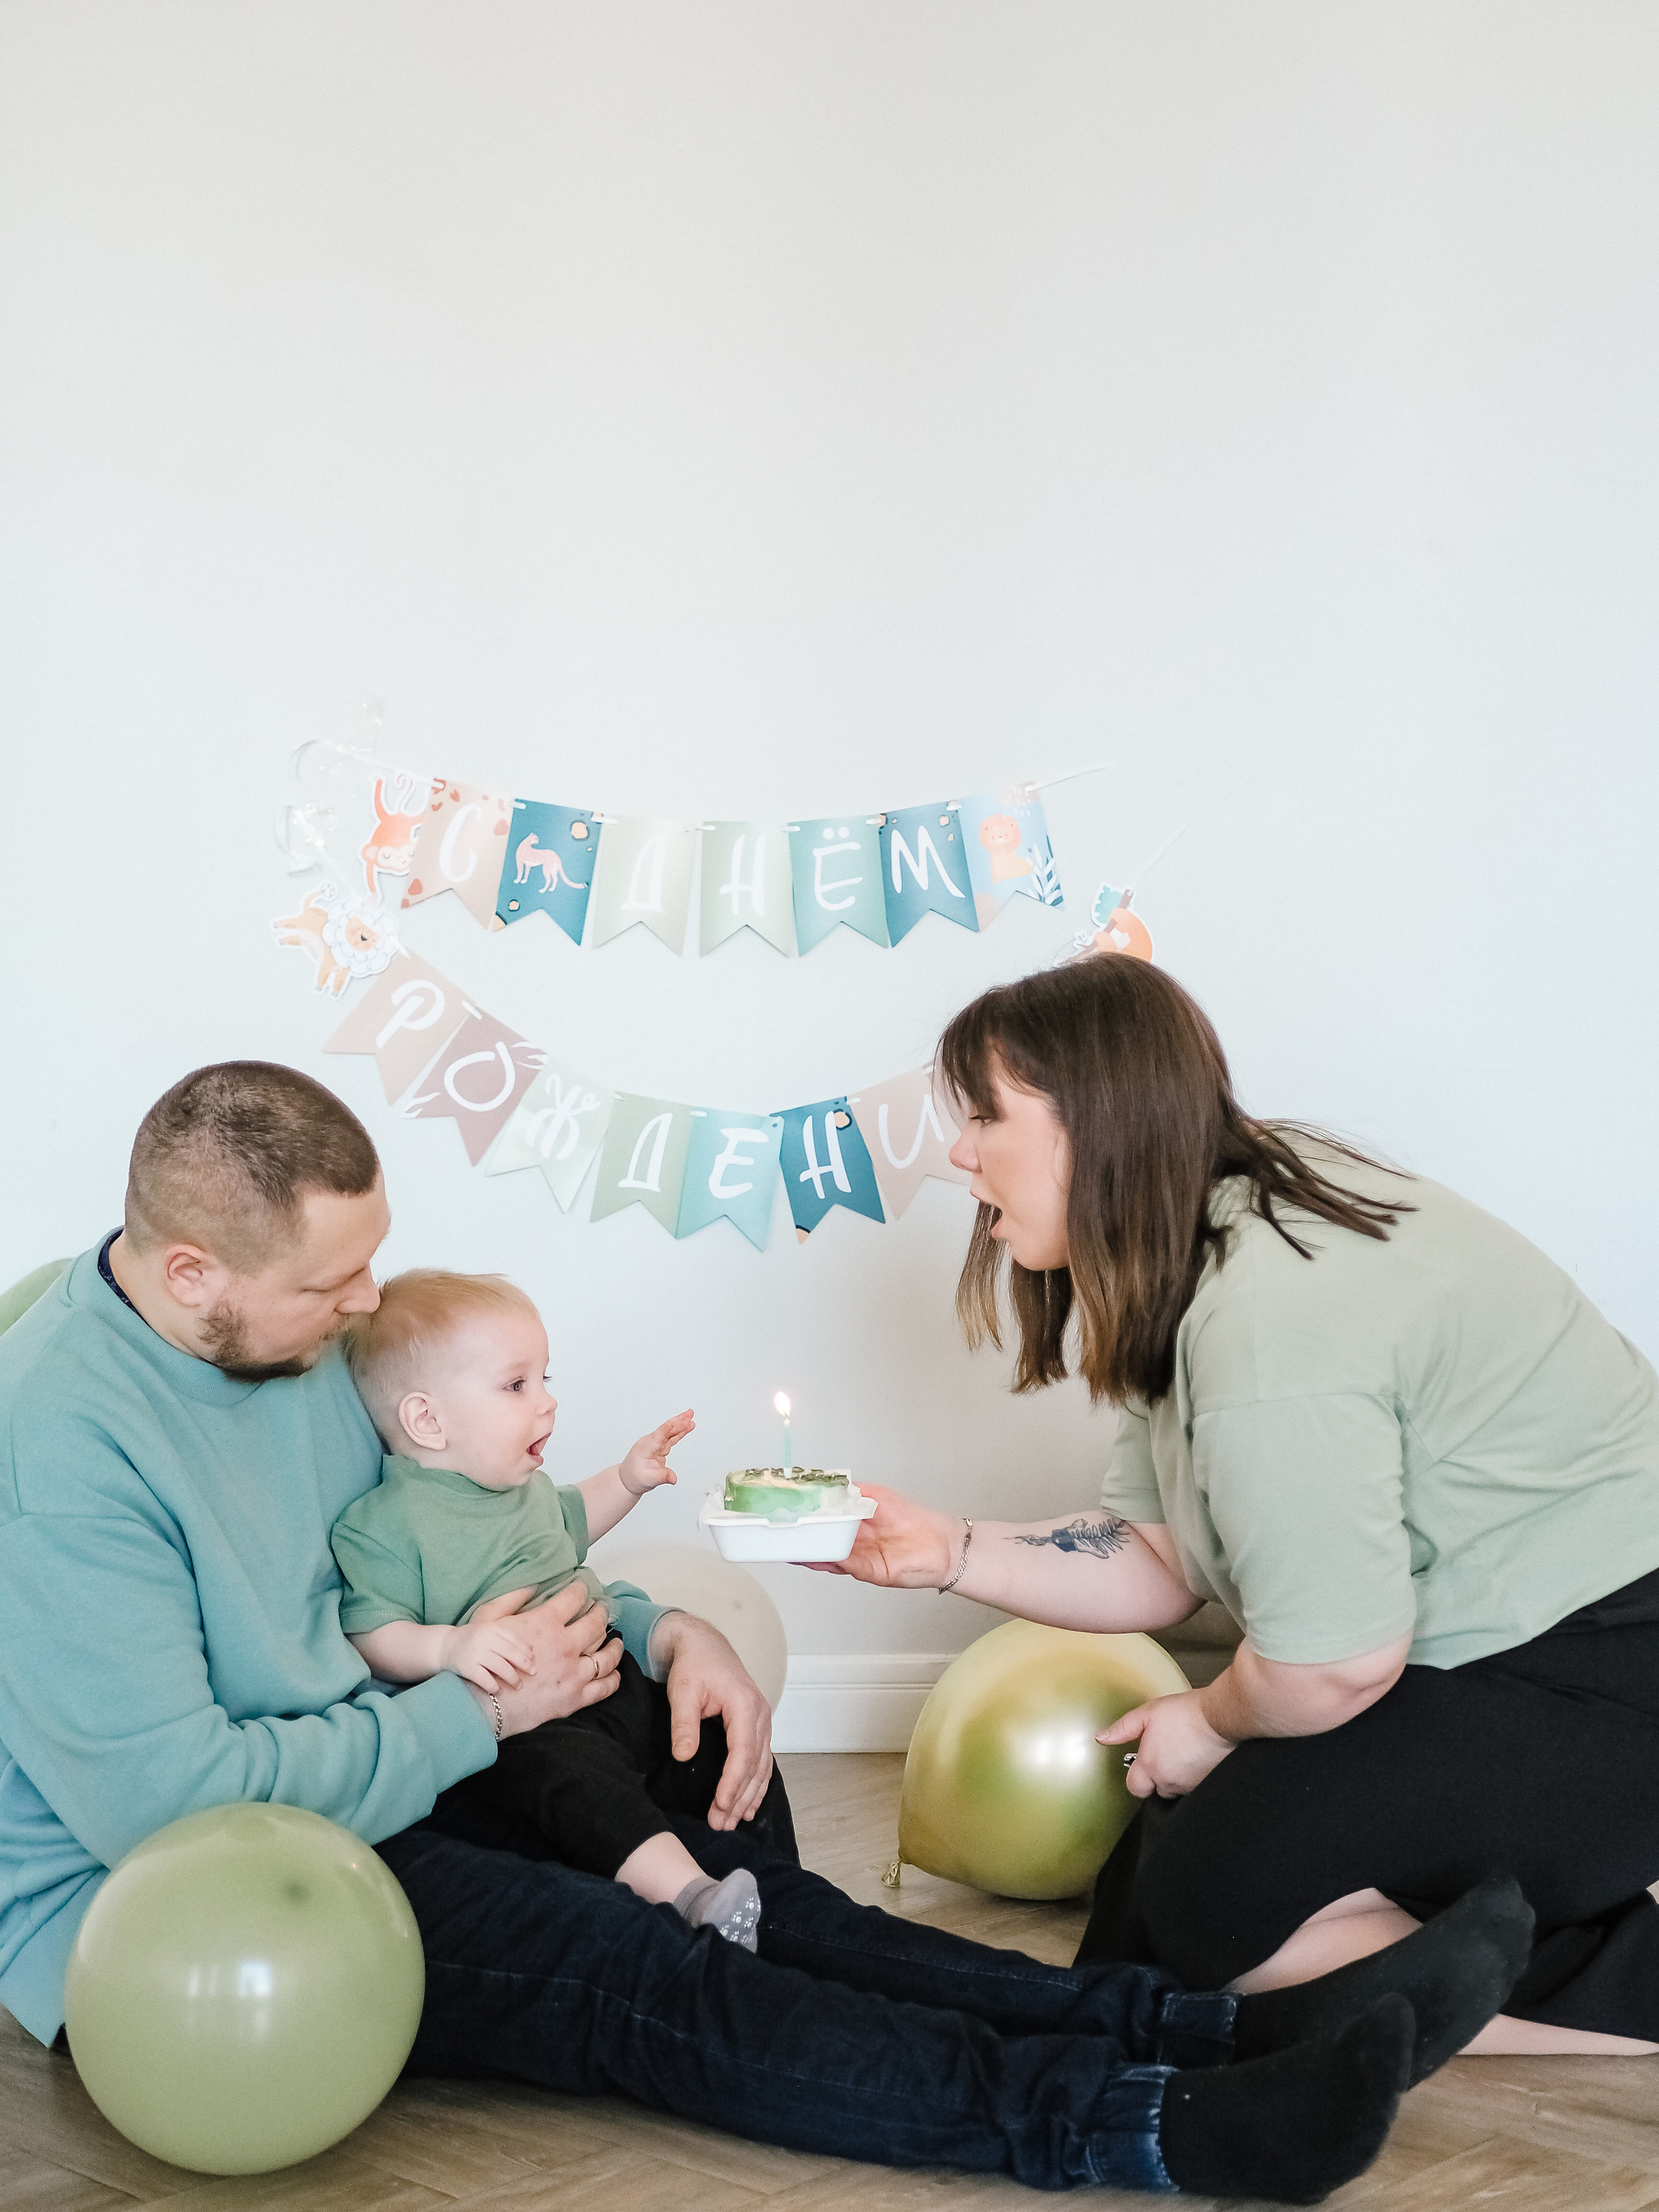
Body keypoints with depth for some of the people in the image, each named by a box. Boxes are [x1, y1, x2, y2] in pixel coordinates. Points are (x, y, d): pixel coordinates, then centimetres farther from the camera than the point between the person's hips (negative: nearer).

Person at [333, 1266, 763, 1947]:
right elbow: (372, 1638, -18)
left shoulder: (523, 1483, 17)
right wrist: (449, 1647, -34)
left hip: (613, 1685, 10)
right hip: (518, 1725, -9)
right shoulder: (385, 1522, -11)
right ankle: (687, 1892, -49)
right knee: (573, 1771, -37)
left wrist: (626, 1480, 27)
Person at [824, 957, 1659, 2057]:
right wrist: (948, 1551, -3)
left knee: (1215, 1901, -12)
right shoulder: (1196, 1273, 5)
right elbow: (1159, 1564, 7)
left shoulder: (1267, 1314, -28)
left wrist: (1209, 1725, -6)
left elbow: (1334, 1664, -26)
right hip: (1484, 1654, 10)